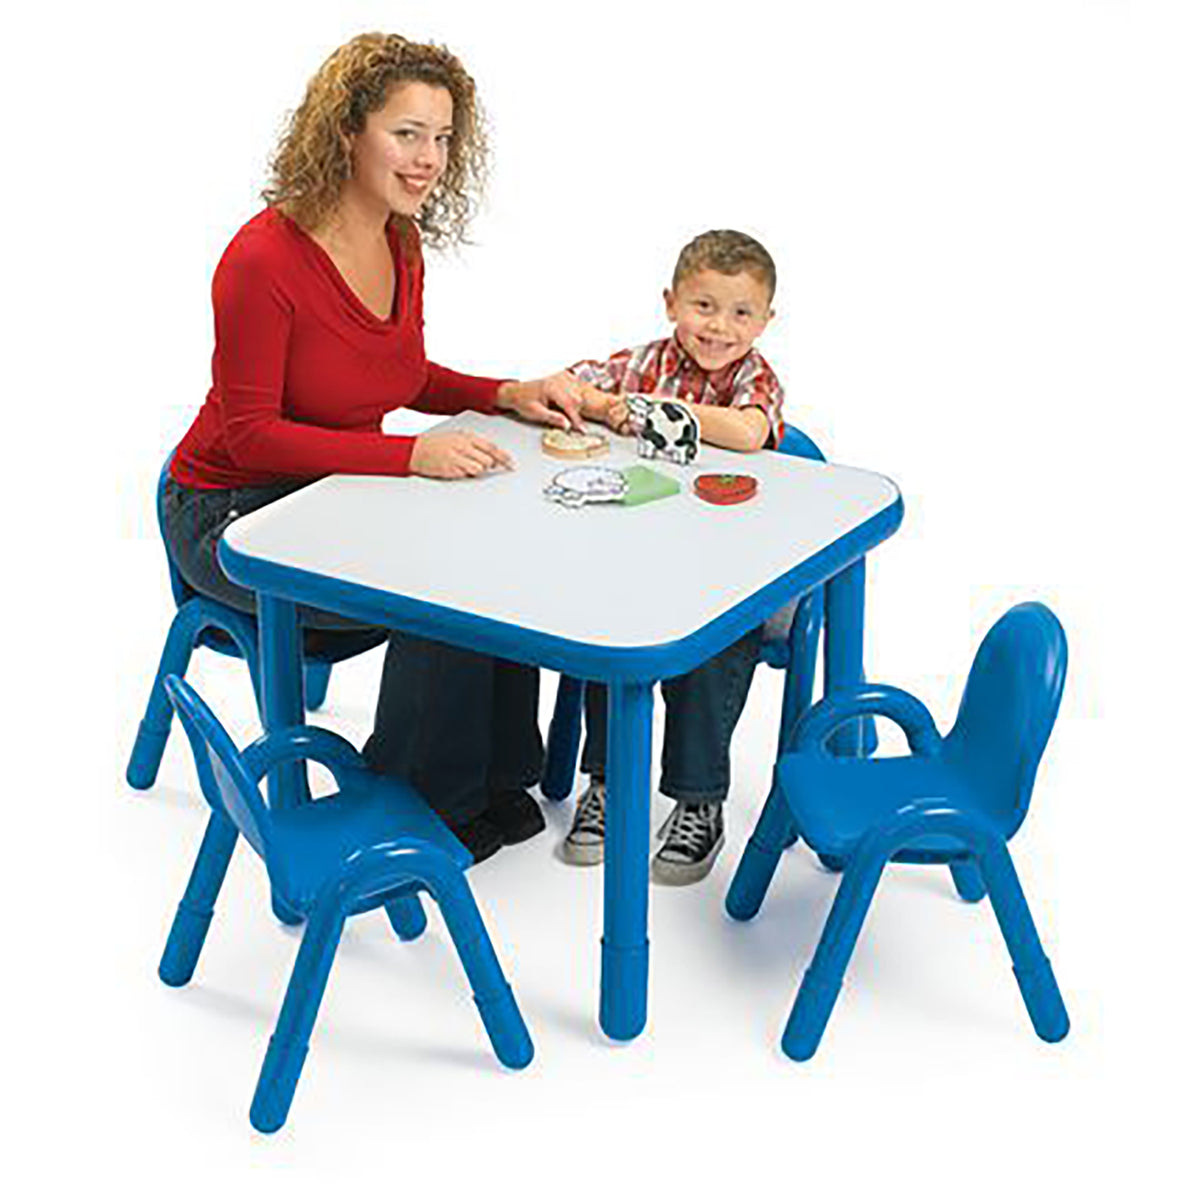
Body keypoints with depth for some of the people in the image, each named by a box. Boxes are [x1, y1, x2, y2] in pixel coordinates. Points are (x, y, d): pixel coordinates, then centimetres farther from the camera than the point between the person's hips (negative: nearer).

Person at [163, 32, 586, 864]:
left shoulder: (402, 244, 0)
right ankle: (420, 810, -2)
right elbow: (250, 434, -24)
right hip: (233, 513, -7)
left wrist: (508, 395, -4)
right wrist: (411, 455, -32)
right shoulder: (264, 259, -25)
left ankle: (497, 780, 3)